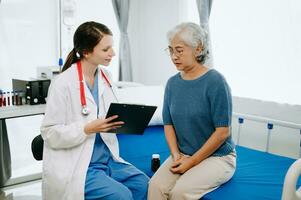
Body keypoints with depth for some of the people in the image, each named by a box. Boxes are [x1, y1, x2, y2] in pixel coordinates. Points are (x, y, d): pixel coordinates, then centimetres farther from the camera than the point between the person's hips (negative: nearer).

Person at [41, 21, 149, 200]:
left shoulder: (105, 76, 4)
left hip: (106, 157, 7)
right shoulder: (63, 83, -16)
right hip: (73, 166, -6)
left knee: (144, 184, -7)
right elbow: (50, 133, -15)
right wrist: (89, 129, -25)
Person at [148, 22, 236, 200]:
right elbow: (168, 124, 7)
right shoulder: (172, 83, 3)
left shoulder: (215, 82, -14)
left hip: (217, 156, -4)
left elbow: (222, 132, -15)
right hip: (183, 155, 5)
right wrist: (176, 155, -9)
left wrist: (192, 161, -14)